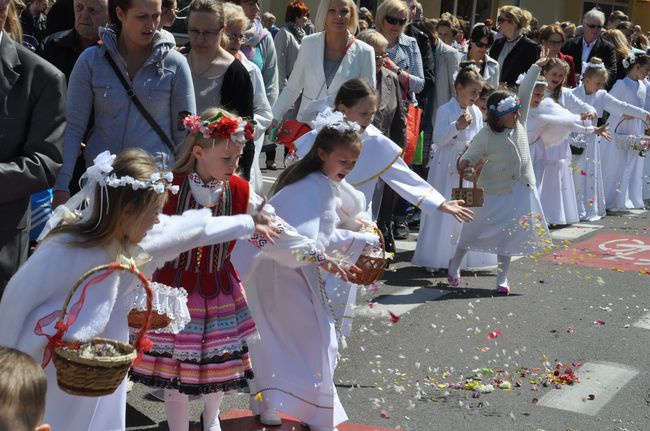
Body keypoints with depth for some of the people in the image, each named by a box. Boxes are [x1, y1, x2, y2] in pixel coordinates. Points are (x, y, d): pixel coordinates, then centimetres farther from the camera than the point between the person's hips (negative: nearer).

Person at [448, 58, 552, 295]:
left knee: (508, 235, 8)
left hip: (521, 191, 5)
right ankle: (455, 262, 30)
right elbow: (470, 156, -7)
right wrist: (464, 165, -30)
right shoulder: (485, 136, -14)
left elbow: (525, 93, 4)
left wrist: (536, 67, 5)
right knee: (478, 229, 7)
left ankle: (502, 277, 17)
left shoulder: (519, 123, 0)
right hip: (495, 193, -4)